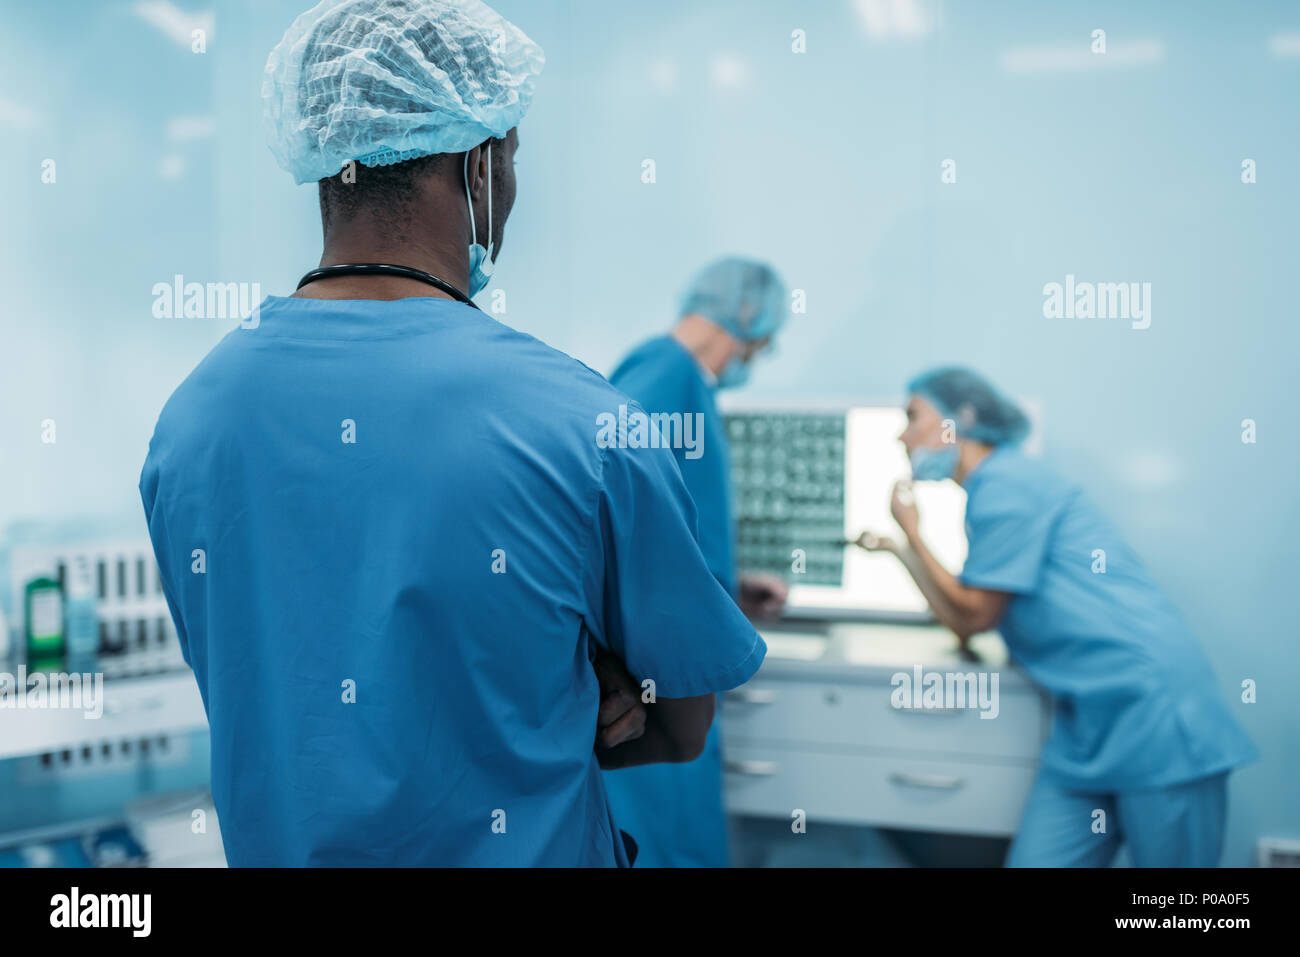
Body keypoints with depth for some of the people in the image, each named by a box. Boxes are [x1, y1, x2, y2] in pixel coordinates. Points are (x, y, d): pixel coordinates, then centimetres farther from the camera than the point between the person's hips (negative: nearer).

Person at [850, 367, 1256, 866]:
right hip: (1084, 730, 9)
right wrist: (899, 547, 22)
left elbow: (973, 615, -7)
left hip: (1150, 708, -9)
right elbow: (965, 627, 18)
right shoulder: (992, 489, 18)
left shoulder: (1005, 485, -9)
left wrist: (911, 530, 3)